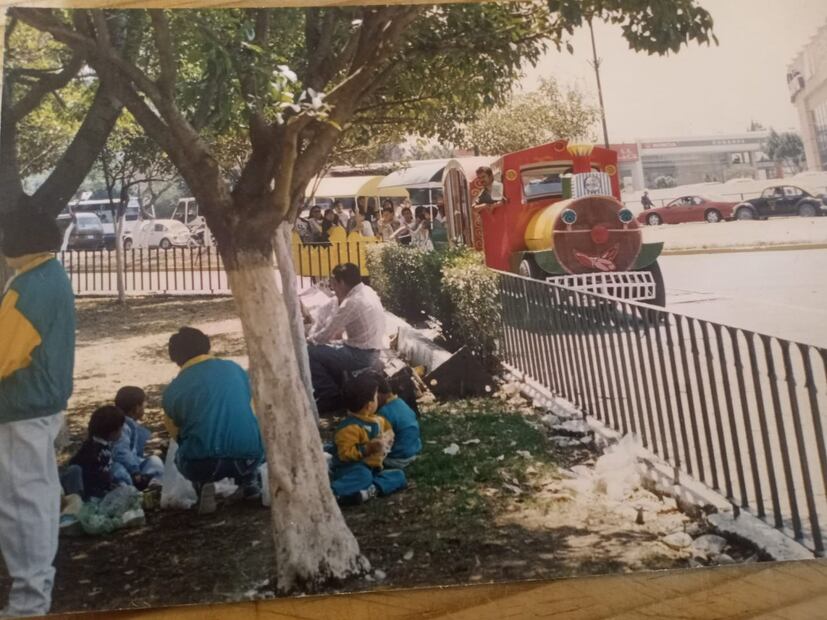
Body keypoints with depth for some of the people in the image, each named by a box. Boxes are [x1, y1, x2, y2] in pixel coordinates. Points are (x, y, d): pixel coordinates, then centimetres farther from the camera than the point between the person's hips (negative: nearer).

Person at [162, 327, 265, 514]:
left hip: (204, 465, -2)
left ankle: (203, 486, 5)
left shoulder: (172, 391, 6)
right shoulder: (234, 368, 12)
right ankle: (249, 482, 20)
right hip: (248, 457, 2)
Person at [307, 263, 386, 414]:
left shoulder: (353, 302, -22)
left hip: (361, 356, -10)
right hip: (370, 353, 10)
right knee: (325, 351, 20)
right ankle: (339, 390, 23)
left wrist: (310, 339, 2)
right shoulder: (366, 291, 7)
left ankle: (331, 397, 3)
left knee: (310, 353, -7)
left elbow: (326, 335, -14)